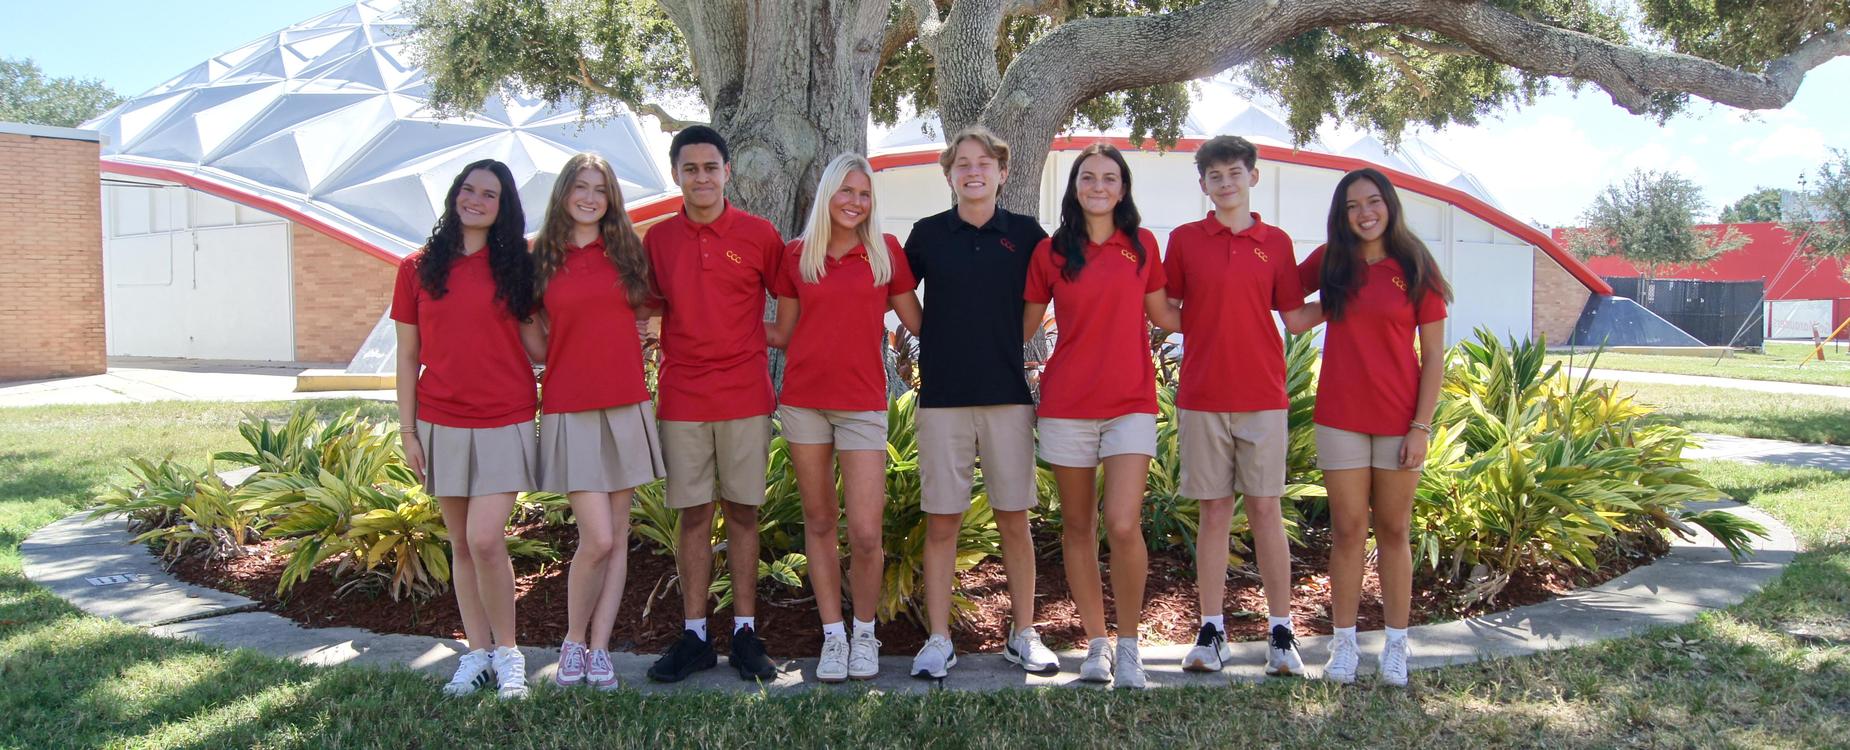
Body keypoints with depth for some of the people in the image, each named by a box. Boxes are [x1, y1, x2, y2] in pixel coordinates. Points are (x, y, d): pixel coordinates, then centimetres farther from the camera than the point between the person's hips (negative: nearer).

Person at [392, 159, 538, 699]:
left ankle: (507, 652, 6)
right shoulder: (419, 268, 6)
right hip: (441, 424, 2)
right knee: (461, 544, 8)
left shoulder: (516, 266, 3)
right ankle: (478, 653, 19)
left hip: (504, 421, -2)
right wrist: (407, 430, 3)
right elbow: (408, 355, 7)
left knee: (485, 539, -12)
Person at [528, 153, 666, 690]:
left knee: (618, 536, 5)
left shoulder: (626, 251, 8)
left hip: (626, 407, 3)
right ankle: (573, 642, 13)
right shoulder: (541, 258, 3)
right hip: (569, 409, -3)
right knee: (597, 539, -10)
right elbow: (537, 346, 6)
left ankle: (599, 649, 15)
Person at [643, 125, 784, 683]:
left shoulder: (758, 234, 1)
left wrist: (760, 340, 2)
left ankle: (745, 631, 13)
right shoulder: (658, 239, 6)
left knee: (743, 512, 4)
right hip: (681, 398, 1)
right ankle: (694, 635, 13)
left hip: (745, 396, -1)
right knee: (693, 516, 5)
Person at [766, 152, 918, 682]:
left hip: (863, 404, -1)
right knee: (820, 522, 8)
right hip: (804, 400, 2)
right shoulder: (796, 255, 6)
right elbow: (783, 334, 13)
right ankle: (833, 634, 21)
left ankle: (864, 632, 17)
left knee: (866, 533, -6)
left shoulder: (886, 251, 3)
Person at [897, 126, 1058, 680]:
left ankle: (1023, 635, 19)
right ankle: (938, 640, 12)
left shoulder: (1025, 233, 3)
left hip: (1008, 393, 0)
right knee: (942, 522, 3)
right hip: (942, 395, 0)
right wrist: (929, 337, 7)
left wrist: (1012, 344, 8)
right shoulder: (928, 234, 4)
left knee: (1014, 519, 6)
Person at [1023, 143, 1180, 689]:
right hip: (1066, 404, 1)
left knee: (1123, 525, -13)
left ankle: (1129, 643, 5)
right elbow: (1027, 324, 11)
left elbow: (1163, 315, 17)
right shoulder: (1051, 251, 4)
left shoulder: (1142, 244, 6)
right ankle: (1096, 643, 20)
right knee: (1078, 526, 7)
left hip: (1130, 403, 0)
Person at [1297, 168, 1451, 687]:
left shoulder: (1415, 269, -2)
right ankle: (1344, 642, 12)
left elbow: (1434, 357, -3)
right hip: (1340, 417, 1)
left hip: (1399, 420, -1)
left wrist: (1421, 426, -8)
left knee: (1393, 531, 7)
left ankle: (1396, 645, 16)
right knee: (1347, 529, 4)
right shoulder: (1329, 263, 4)